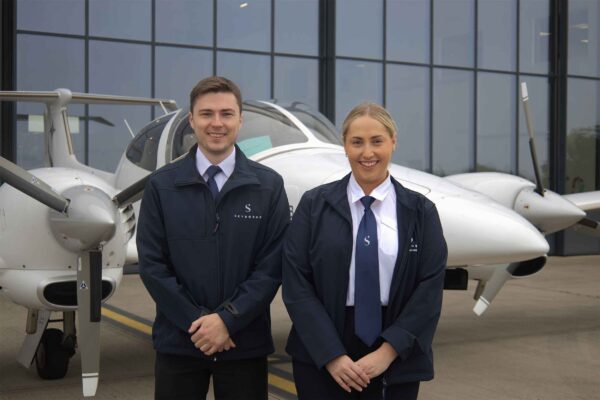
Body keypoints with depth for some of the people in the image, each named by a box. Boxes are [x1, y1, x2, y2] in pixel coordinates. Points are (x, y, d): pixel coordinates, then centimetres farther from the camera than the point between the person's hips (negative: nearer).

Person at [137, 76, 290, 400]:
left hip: (245, 342, 0)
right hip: (178, 341, 0)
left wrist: (227, 319, -14)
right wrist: (196, 321, -12)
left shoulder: (268, 185, 0)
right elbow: (152, 264, -3)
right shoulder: (162, 185, 1)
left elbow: (272, 265, -5)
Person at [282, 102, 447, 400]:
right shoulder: (314, 205, -2)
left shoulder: (420, 211, 1)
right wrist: (332, 355, -12)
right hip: (320, 358, 0)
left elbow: (429, 289, -4)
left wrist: (387, 352, -12)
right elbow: (297, 284, -6)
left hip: (396, 360, 1)